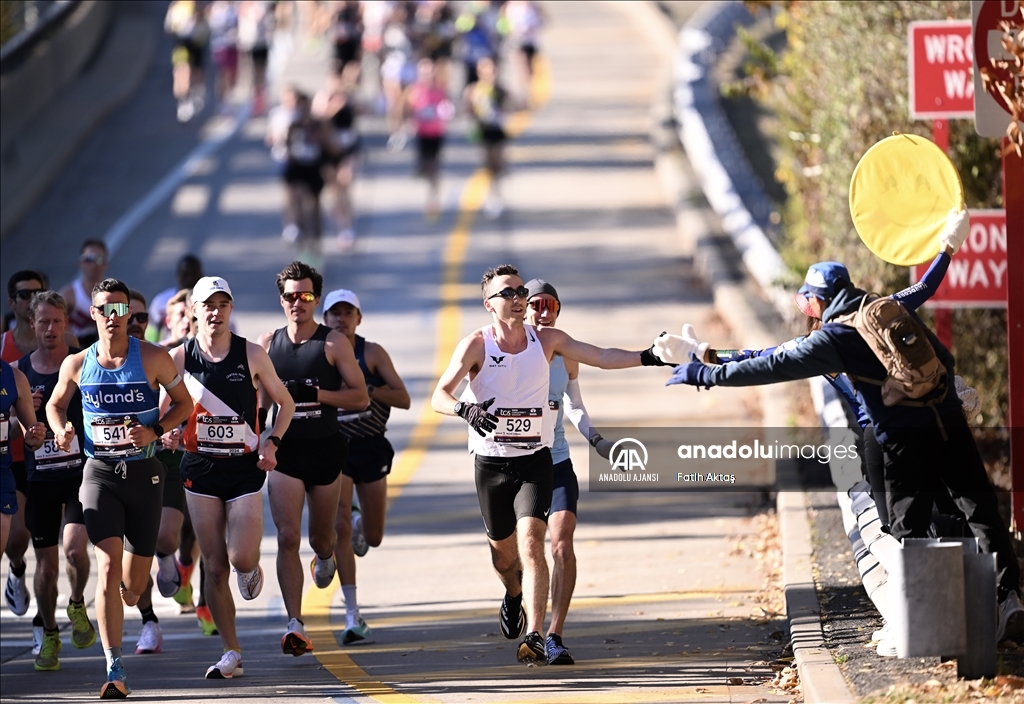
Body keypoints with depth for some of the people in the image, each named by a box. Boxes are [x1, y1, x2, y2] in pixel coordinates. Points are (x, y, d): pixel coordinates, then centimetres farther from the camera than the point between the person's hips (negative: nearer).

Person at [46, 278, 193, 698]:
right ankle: (114, 671, -20)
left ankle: (130, 599, 51)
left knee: (133, 585, 9)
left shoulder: (154, 359, -4)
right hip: (100, 473, -1)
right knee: (108, 566, -18)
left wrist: (154, 432, -11)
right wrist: (60, 429, -6)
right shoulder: (77, 365, 0)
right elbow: (55, 404, 16)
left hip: (144, 473, 1)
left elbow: (183, 403, 6)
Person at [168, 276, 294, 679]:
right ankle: (231, 654, 8)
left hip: (244, 467, -1)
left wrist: (272, 444, -6)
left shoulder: (252, 355, -1)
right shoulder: (180, 358, 0)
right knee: (214, 567, 0)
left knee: (242, 558, -14)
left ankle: (252, 568, 26)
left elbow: (285, 403, 9)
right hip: (200, 468, 1)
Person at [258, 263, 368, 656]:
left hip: (325, 448, -1)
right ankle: (295, 625, -14)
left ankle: (325, 556, 53)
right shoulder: (267, 344, 6)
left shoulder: (333, 344, -3)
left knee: (320, 535, 13)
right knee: (287, 537, -12)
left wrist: (316, 394, -18)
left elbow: (360, 397, -6)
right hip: (285, 450, 1)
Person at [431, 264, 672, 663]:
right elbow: (439, 396, -17)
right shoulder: (476, 345, -9)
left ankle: (534, 637, -26)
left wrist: (648, 358, -12)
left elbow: (602, 357, 1)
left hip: (535, 461, 0)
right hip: (491, 462, 0)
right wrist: (466, 410, -38)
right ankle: (514, 595, 52)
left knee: (531, 543, -19)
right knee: (502, 550, 15)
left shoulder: (546, 341, 0)